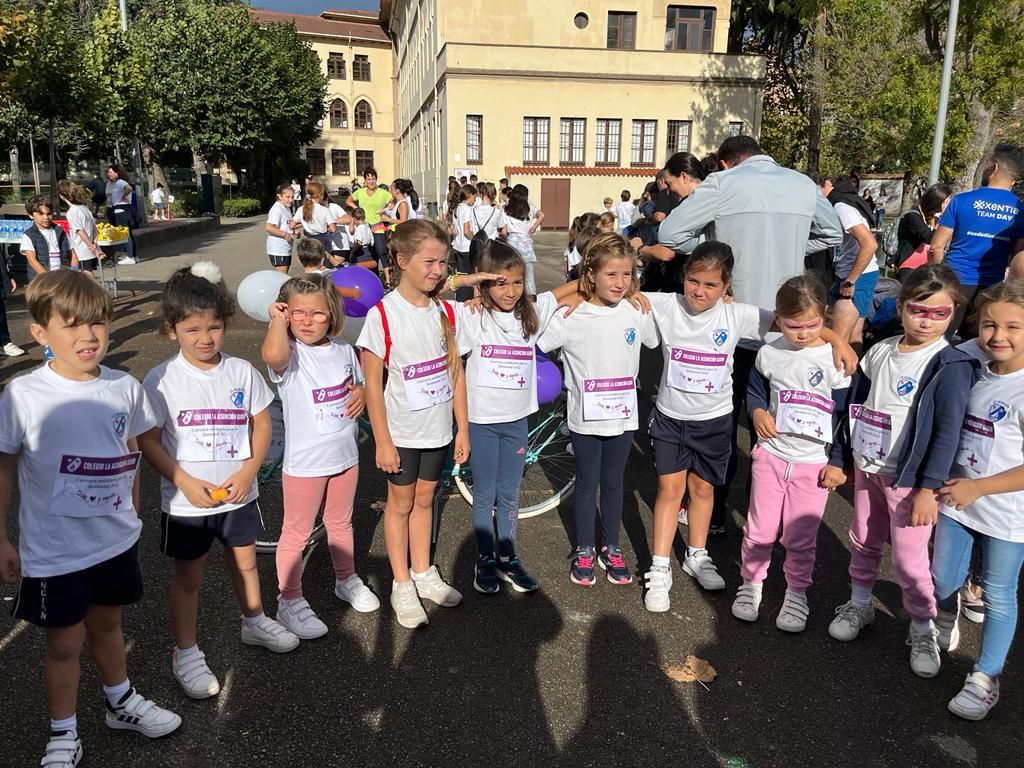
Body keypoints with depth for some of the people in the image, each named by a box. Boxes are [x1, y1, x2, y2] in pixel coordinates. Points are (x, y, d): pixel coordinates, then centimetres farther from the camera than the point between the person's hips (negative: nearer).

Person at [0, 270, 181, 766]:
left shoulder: (126, 389, -9)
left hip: (116, 539, 3)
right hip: (52, 551, -3)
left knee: (106, 623, 23)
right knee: (64, 642, 13)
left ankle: (122, 703, 47)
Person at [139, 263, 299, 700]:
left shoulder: (242, 372, -6)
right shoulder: (161, 380, -13)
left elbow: (261, 425, 1)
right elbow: (148, 441, -10)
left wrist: (248, 471, -12)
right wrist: (186, 482, -19)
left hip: (238, 494, 3)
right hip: (185, 501, -2)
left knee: (245, 562, 21)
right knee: (188, 578, 12)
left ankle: (254, 623, 45)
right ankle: (186, 655, 30)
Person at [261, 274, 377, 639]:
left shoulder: (344, 350, 1)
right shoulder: (290, 353, -17)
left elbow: (358, 384, 17)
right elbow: (272, 354, -43)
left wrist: (360, 393, -5)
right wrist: (278, 320, -29)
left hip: (345, 455, 5)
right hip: (304, 461, -5)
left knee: (340, 523, 24)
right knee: (296, 533, 9)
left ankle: (346, 579, 44)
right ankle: (290, 601, 25)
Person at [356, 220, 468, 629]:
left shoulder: (445, 311, -1)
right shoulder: (383, 314, -15)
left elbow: (456, 372, 4)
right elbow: (373, 382, -13)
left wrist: (463, 429, 4)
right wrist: (382, 441, -12)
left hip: (438, 428, 4)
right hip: (402, 431, -4)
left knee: (424, 499, 19)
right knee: (400, 503, 12)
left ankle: (423, 573, 35)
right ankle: (402, 584, 26)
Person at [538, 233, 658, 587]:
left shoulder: (637, 313, -4)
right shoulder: (571, 316, -14)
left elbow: (657, 341, 12)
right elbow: (532, 344, -10)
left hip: (623, 415, 3)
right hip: (585, 417, -3)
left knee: (613, 482, 17)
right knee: (587, 483, 13)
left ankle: (611, 548, 33)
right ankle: (584, 550, 30)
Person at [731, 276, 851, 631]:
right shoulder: (769, 354, -4)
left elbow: (844, 415, -4)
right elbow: (754, 389, 13)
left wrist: (837, 462, -3)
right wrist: (757, 411, -8)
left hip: (814, 463, -2)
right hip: (770, 454, 2)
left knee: (801, 537, 9)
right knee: (759, 529, 11)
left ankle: (797, 593, 30)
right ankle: (751, 582, 31)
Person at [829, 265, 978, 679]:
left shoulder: (951, 366, -16)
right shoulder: (880, 352, 0)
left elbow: (948, 432, -17)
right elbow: (856, 404, 10)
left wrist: (929, 488, -17)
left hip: (910, 477, -5)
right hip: (867, 467, 5)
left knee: (909, 558, 3)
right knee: (863, 541, 19)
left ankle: (923, 630, 24)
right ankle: (859, 603, 40)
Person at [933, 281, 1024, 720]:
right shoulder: (977, 374, 0)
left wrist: (977, 487, -20)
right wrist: (952, 484, 6)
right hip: (958, 500, 6)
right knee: (943, 581, 18)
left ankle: (985, 679, 26)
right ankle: (945, 630, 47)